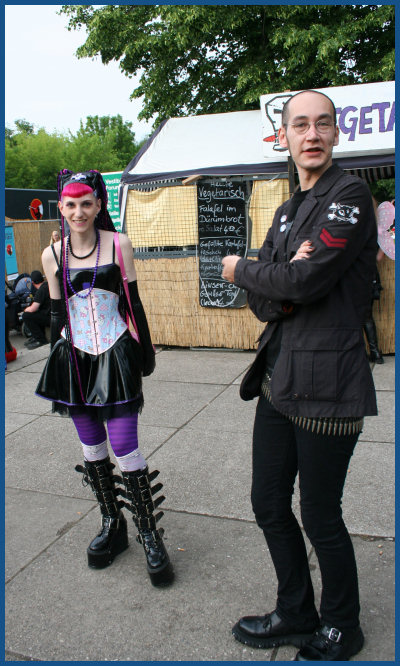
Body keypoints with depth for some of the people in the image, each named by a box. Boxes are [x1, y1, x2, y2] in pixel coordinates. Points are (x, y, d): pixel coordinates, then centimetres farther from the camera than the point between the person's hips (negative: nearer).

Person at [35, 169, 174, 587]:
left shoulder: (118, 245, -2)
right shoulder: (52, 255, 4)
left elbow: (134, 302, 1)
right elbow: (56, 314, 10)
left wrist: (146, 352, 2)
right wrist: (56, 362, 12)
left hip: (114, 356, -3)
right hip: (75, 360, 3)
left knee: (124, 446, -6)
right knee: (91, 446, 11)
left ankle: (149, 534, 10)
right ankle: (112, 525, 29)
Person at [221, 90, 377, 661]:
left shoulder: (350, 196, -9)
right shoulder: (287, 212, 16)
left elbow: (306, 282, -21)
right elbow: (262, 305, 8)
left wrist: (241, 269, -4)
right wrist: (287, 279, -15)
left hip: (326, 384, -8)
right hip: (279, 378, 8)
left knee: (319, 518, 8)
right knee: (269, 505, 17)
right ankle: (296, 616, 40)